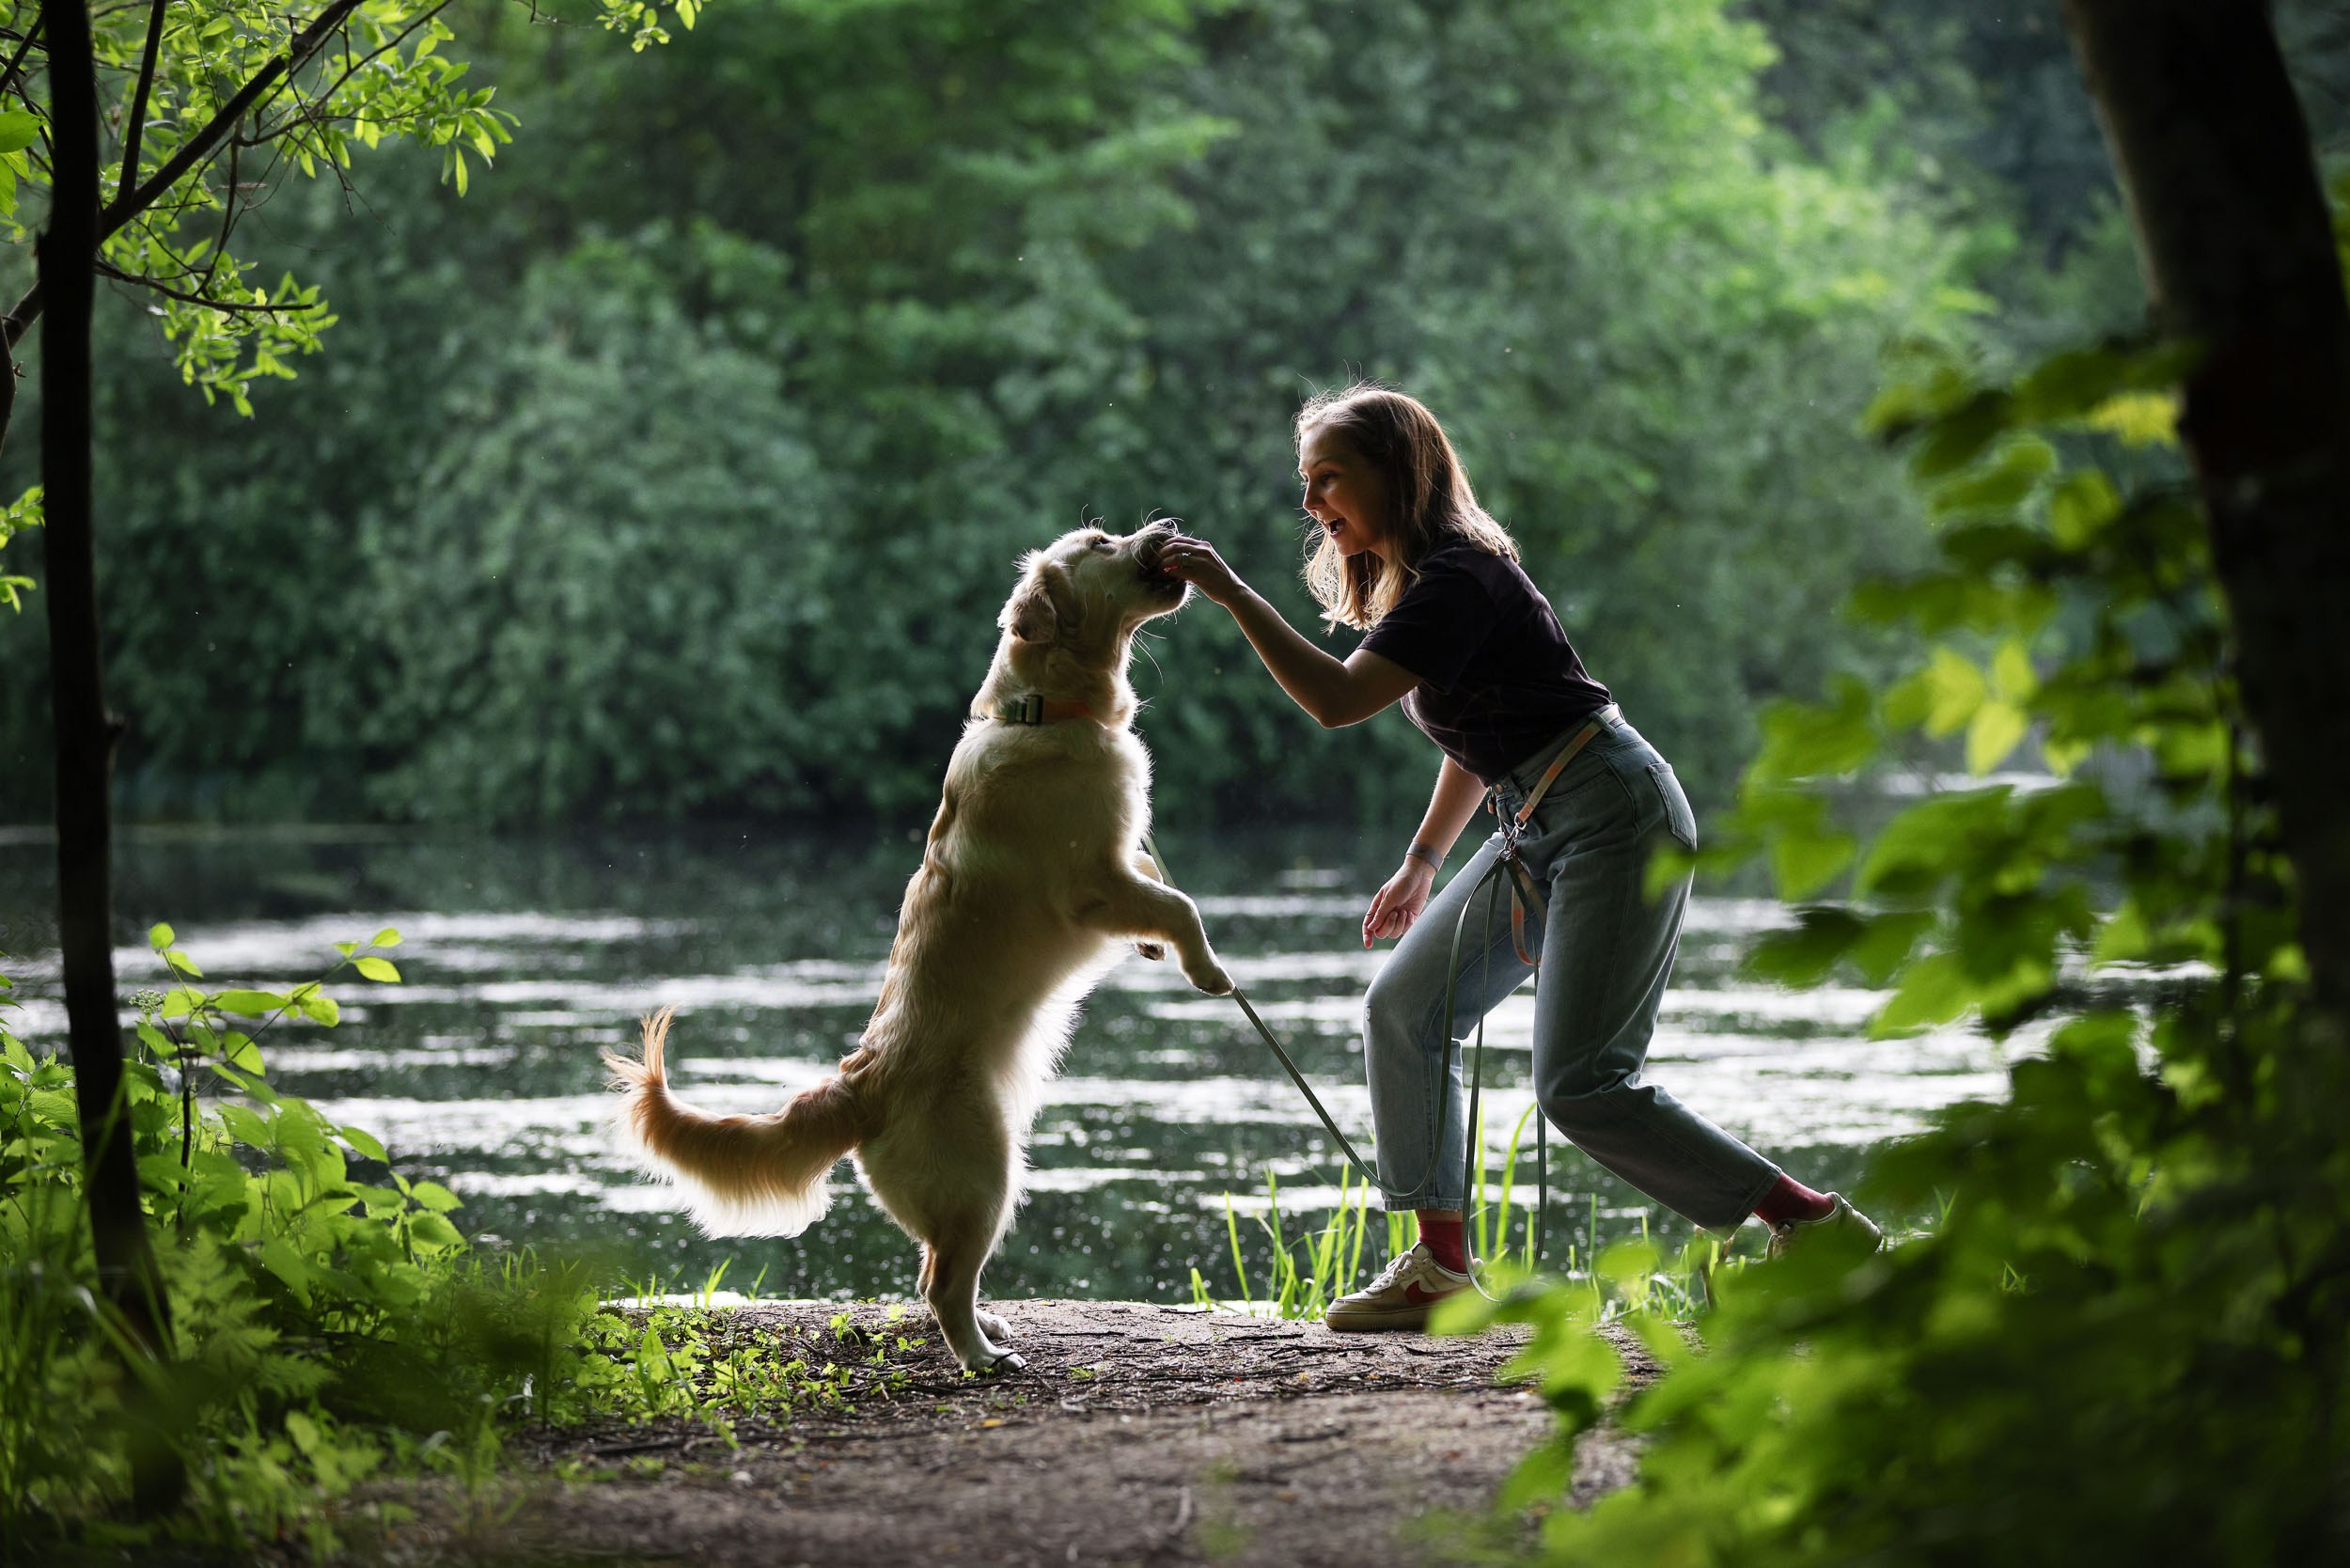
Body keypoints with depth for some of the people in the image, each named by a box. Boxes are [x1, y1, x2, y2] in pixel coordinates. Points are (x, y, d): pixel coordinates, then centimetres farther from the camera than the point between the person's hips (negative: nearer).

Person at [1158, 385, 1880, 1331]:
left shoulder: (1455, 581, -18)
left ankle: (1817, 1226, -8)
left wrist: (1231, 593, -24)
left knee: (1581, 1085, -15)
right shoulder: (1418, 579, 14)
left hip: (1614, 817, -11)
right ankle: (1440, 1267, 10)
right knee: (1404, 1007, 7)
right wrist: (1422, 862, 25)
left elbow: (1336, 701, -27)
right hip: (1542, 828, 11)